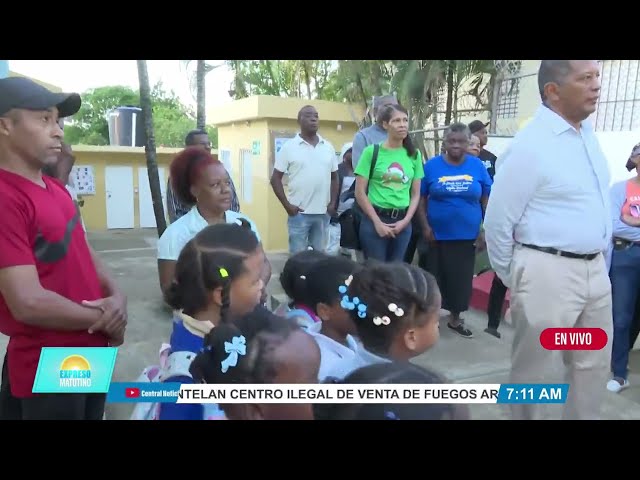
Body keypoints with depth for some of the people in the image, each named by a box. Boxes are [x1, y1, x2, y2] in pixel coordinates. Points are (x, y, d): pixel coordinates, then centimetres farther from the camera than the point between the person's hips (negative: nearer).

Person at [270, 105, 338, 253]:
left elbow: (334, 177, 15)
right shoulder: (289, 147, -3)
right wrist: (287, 205, -10)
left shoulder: (328, 147, 8)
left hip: (323, 212, 4)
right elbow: (275, 178, -2)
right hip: (299, 212, -3)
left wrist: (333, 203, 4)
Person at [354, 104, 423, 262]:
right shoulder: (372, 151, -5)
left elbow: (416, 194, 9)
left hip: (402, 222, 4)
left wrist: (406, 220, -4)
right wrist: (377, 222, -9)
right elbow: (360, 192, -6)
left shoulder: (414, 154, 6)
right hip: (375, 219, -4)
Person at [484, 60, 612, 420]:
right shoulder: (531, 145, -16)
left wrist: (600, 258, 18)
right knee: (535, 370, 8)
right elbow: (498, 221, -12)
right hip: (548, 271, -7)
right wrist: (512, 278, -1)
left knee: (594, 364, 20)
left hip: (595, 269, 8)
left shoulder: (588, 131, 8)